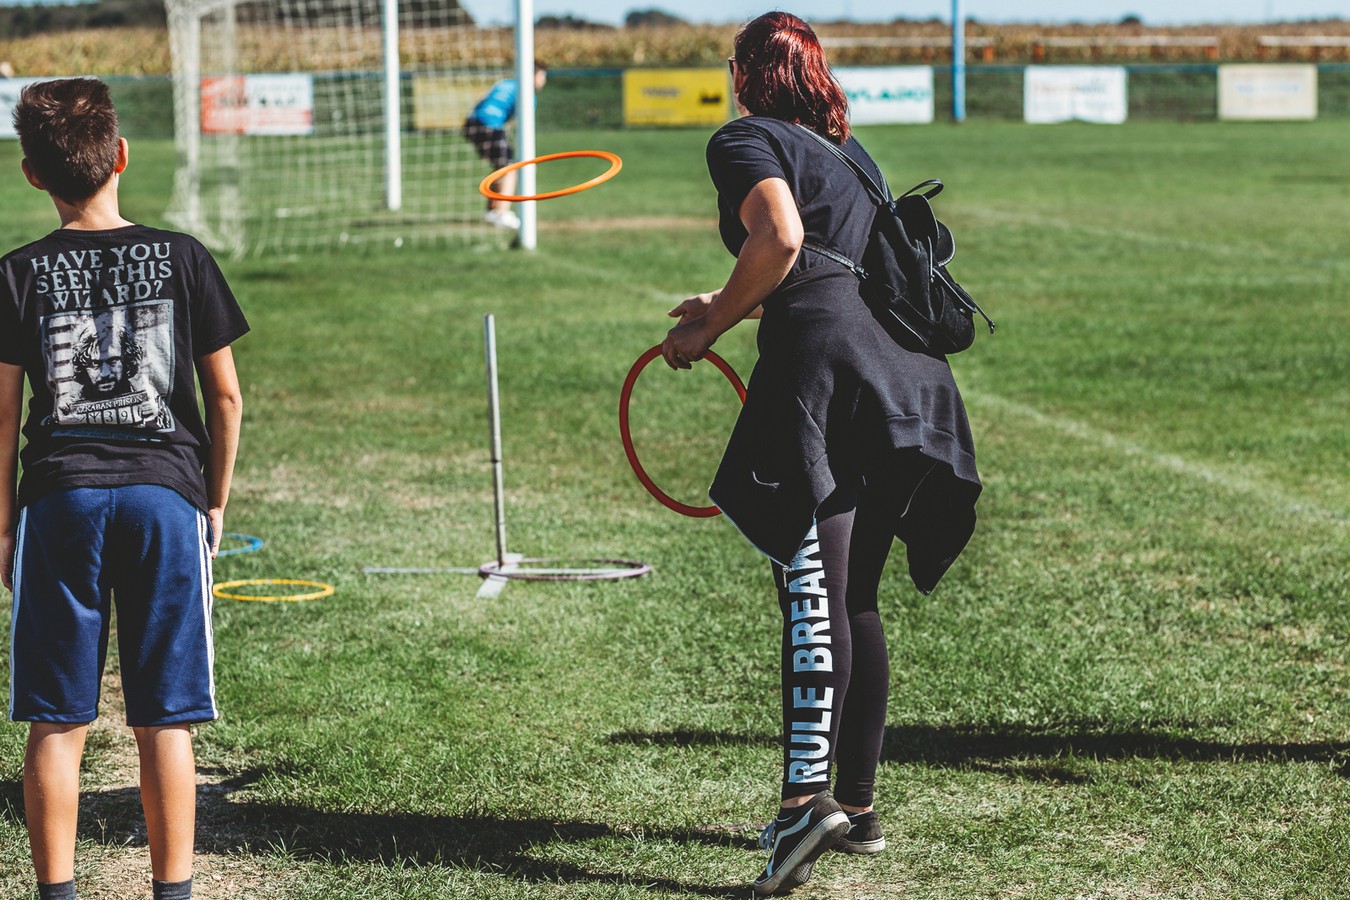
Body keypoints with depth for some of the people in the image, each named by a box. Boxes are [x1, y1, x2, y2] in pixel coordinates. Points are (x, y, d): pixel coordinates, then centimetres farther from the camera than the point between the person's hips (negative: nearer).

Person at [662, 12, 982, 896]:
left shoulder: (746, 141, 3)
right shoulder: (849, 151, 26)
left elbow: (780, 237, -14)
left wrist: (709, 327, -5)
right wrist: (735, 305, 42)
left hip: (822, 363, -7)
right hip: (907, 369, 8)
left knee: (813, 592, -17)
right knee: (856, 599, 15)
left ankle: (808, 795, -30)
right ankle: (858, 804, 20)